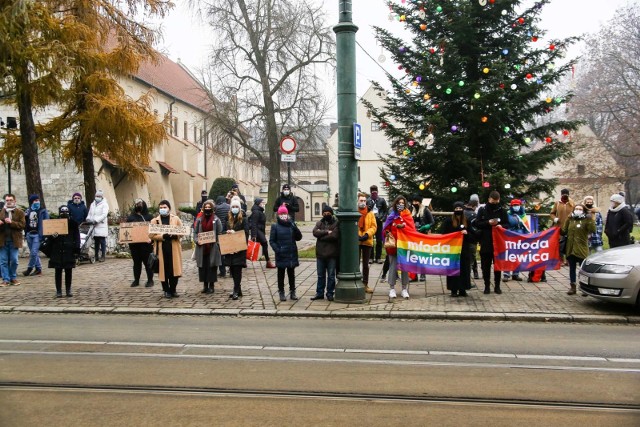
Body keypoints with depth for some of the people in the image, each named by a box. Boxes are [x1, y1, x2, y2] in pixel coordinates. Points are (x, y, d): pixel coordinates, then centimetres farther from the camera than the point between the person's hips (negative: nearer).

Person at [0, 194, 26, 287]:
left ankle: (13, 278, 16)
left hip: (14, 240, -2)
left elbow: (22, 225, -6)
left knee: (14, 260, 2)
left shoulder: (19, 212, 3)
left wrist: (11, 222, -18)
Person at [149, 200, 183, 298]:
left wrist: (175, 236, -15)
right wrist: (163, 236, -15)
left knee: (175, 270, 0)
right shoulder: (154, 220, 7)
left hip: (174, 248, 0)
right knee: (163, 270, 1)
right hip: (161, 249, 0)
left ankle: (173, 290, 13)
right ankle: (166, 290, 12)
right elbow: (151, 235, -1)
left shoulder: (176, 219, 9)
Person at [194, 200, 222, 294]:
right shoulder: (199, 220, 8)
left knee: (212, 266, 1)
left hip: (213, 248, -3)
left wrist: (216, 241, -14)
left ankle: (211, 285, 11)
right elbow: (195, 232, 10)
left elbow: (220, 234, 1)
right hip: (202, 247, 3)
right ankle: (205, 285, 18)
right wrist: (197, 240, -7)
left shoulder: (216, 220, 0)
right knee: (203, 266, 6)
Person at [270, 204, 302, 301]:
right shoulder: (275, 226, -3)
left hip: (292, 254, 2)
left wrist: (295, 228, -14)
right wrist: (277, 249, -16)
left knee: (291, 273, 11)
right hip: (281, 255, -2)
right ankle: (281, 292, 16)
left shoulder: (291, 225, 4)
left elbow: (298, 238, 1)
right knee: (281, 274, 8)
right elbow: (271, 240, -2)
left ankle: (292, 292, 21)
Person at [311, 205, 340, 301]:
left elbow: (334, 235, -17)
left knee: (331, 275, 6)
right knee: (320, 275, 11)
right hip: (320, 253, 3)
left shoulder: (336, 223, -3)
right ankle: (319, 293, 20)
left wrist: (321, 235, -10)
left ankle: (330, 293, 15)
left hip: (332, 254, -3)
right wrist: (327, 232, -17)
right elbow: (315, 232, -9)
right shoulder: (319, 223, 10)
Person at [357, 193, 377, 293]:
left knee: (366, 264, 11)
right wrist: (356, 236, -20)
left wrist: (367, 234, -16)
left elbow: (374, 226, 0)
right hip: (356, 241, -3)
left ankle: (365, 284, 20)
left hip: (367, 241, 3)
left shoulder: (370, 213, 6)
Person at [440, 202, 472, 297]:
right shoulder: (448, 220, 2)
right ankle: (454, 289, 2)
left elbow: (472, 234, 10)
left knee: (464, 268, 1)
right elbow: (444, 233, 0)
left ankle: (462, 289, 8)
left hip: (464, 248, 3)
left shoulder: (467, 221, 10)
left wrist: (466, 233, -10)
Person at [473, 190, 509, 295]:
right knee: (485, 266, 5)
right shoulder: (482, 210, 3)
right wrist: (488, 223, -15)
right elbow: (476, 224, -1)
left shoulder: (502, 211, 4)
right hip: (485, 242, 0)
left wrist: (501, 226, -15)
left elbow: (507, 224, 6)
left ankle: (497, 286, 15)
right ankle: (487, 285, 14)